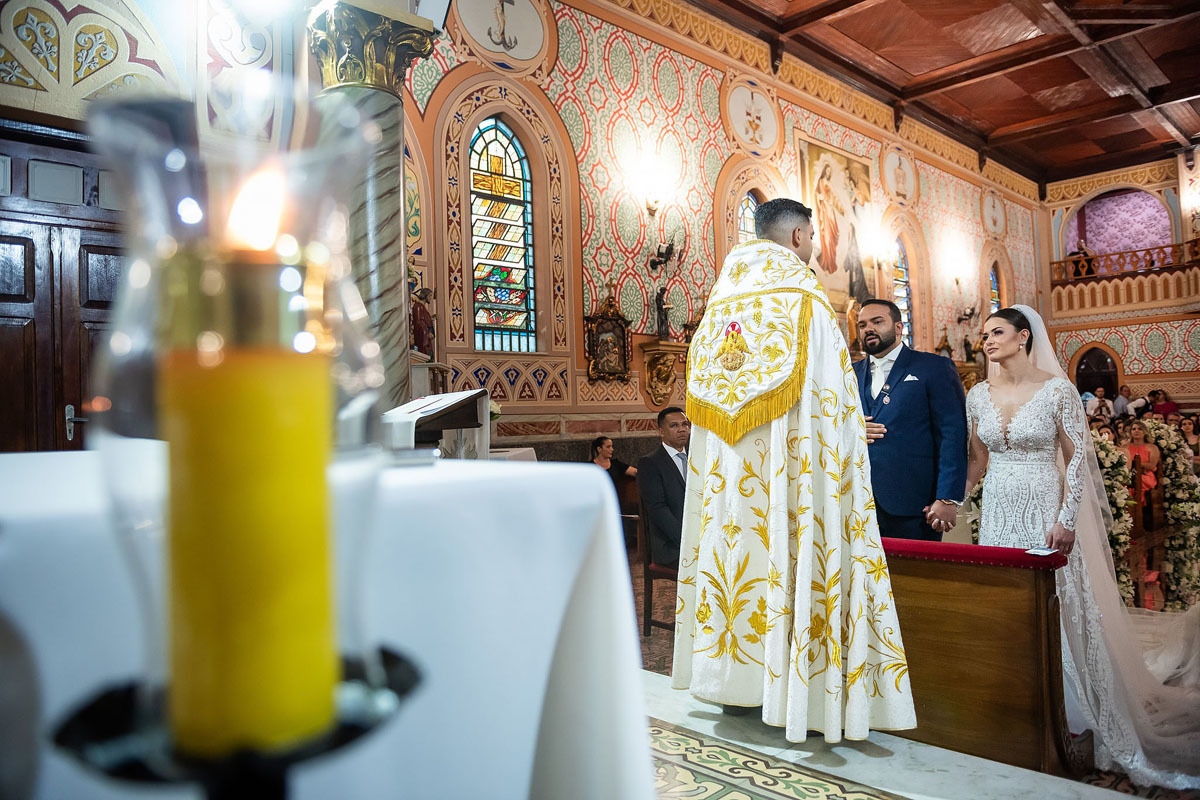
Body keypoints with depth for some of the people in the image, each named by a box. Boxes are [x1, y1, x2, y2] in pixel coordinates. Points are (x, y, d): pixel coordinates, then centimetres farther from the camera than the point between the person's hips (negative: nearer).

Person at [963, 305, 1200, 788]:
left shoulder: (1056, 389, -8)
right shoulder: (979, 394, 4)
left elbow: (1077, 458, -7)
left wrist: (1066, 520, -13)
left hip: (1045, 513, -4)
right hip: (998, 513, 4)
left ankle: (1064, 710, 18)